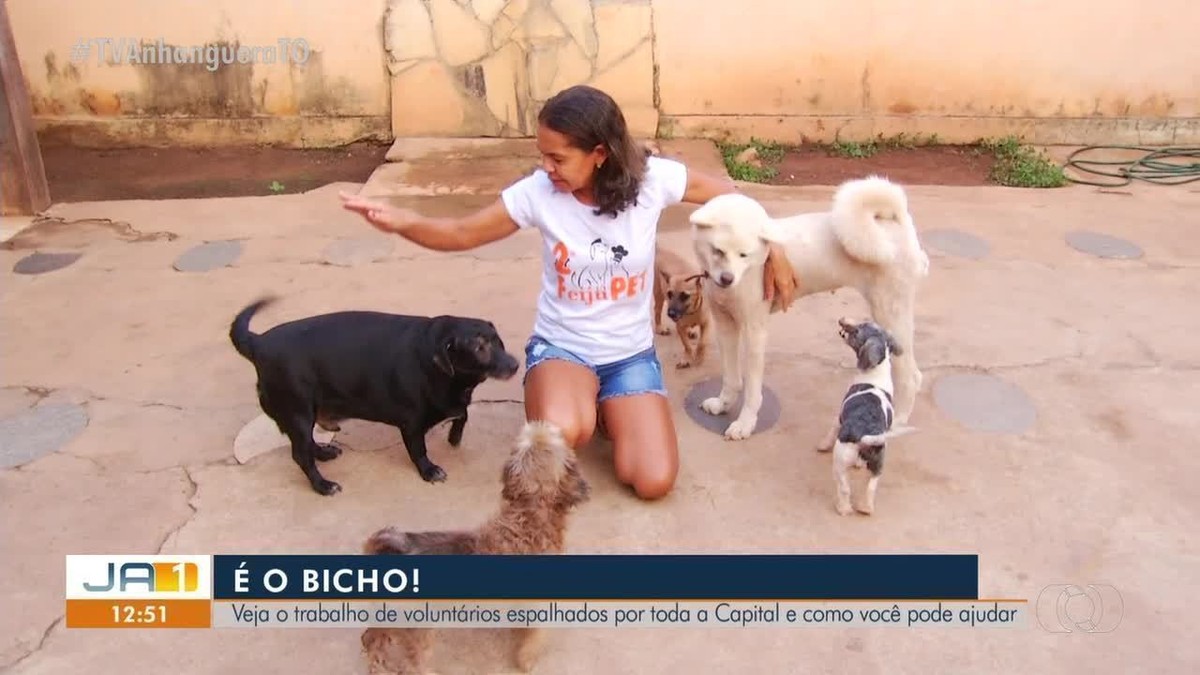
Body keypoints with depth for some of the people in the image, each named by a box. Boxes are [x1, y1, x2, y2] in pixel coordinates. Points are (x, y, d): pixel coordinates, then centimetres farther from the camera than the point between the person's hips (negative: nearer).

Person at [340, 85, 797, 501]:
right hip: (560, 345, -1)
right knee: (559, 432, -36)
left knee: (653, 482, -14)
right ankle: (579, 405, 5)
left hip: (630, 353, 1)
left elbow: (728, 196, 1)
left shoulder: (652, 178, -16)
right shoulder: (538, 192, -16)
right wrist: (399, 221, -25)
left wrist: (772, 253, -1)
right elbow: (462, 234, -7)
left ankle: (606, 411, 18)